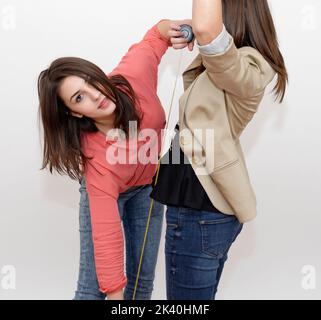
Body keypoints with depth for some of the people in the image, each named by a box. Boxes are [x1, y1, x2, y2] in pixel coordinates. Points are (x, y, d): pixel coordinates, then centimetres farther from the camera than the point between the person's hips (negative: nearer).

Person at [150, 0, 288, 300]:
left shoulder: (246, 69, -20)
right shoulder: (228, 68, 9)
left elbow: (206, 27, -40)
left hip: (199, 214, -10)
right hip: (212, 209, 10)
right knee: (200, 295, 25)